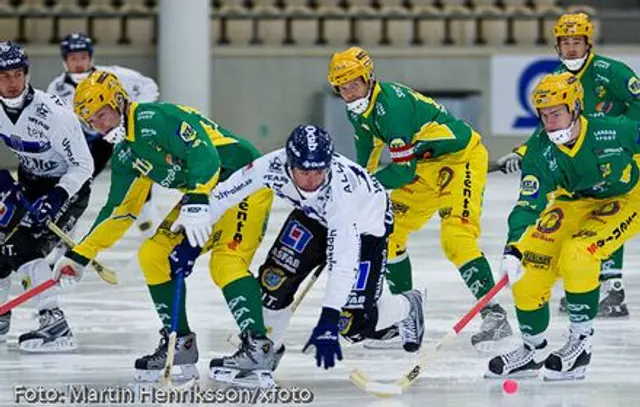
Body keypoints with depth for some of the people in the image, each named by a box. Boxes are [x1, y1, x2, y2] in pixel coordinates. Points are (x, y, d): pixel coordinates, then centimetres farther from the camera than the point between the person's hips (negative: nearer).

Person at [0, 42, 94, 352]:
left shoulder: (54, 114, -31)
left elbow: (84, 165, -23)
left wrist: (56, 199, -34)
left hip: (67, 186, -7)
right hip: (29, 182, 8)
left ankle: (55, 326, -25)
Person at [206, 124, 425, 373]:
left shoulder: (339, 187, -44)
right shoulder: (274, 166, -33)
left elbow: (343, 261, -45)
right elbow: (224, 193, -18)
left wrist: (328, 321, -49)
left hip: (366, 225, -5)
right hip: (314, 215, 5)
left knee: (354, 323, -7)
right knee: (275, 276, -8)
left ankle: (407, 308, 25)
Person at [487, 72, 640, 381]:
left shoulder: (614, 131, -29)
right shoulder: (540, 152, -21)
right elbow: (529, 205, -25)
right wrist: (513, 249, -39)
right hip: (576, 204, 4)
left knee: (577, 254, -29)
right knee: (529, 268, -8)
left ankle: (581, 343, -14)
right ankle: (533, 351, 14)